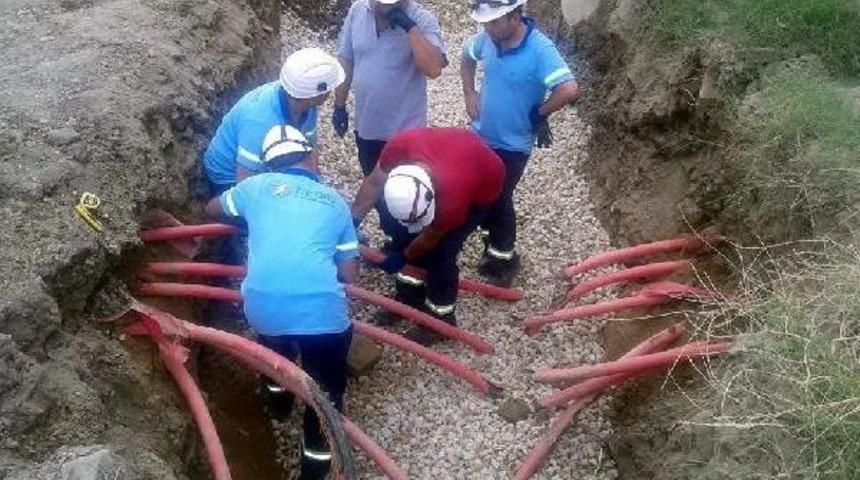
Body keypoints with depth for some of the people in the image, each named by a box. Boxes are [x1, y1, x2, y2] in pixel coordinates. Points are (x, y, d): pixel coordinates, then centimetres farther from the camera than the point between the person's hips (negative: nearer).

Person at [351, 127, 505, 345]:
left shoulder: (453, 198, -42)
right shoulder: (400, 146, -35)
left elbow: (430, 238, -20)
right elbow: (374, 182, -13)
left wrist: (402, 258, -6)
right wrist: (353, 220, -15)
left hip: (483, 185, -5)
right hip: (450, 158, 6)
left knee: (441, 251, -11)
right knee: (403, 229, 3)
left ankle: (441, 317, 10)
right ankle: (409, 296, 23)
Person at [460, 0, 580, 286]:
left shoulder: (540, 49, -25)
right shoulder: (487, 39, -7)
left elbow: (569, 90, -34)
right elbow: (467, 57, 16)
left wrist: (539, 113, -19)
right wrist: (469, 94, 4)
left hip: (512, 143, -6)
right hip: (481, 135, 6)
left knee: (499, 199, 4)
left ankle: (504, 258, 27)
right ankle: (491, 246, 40)